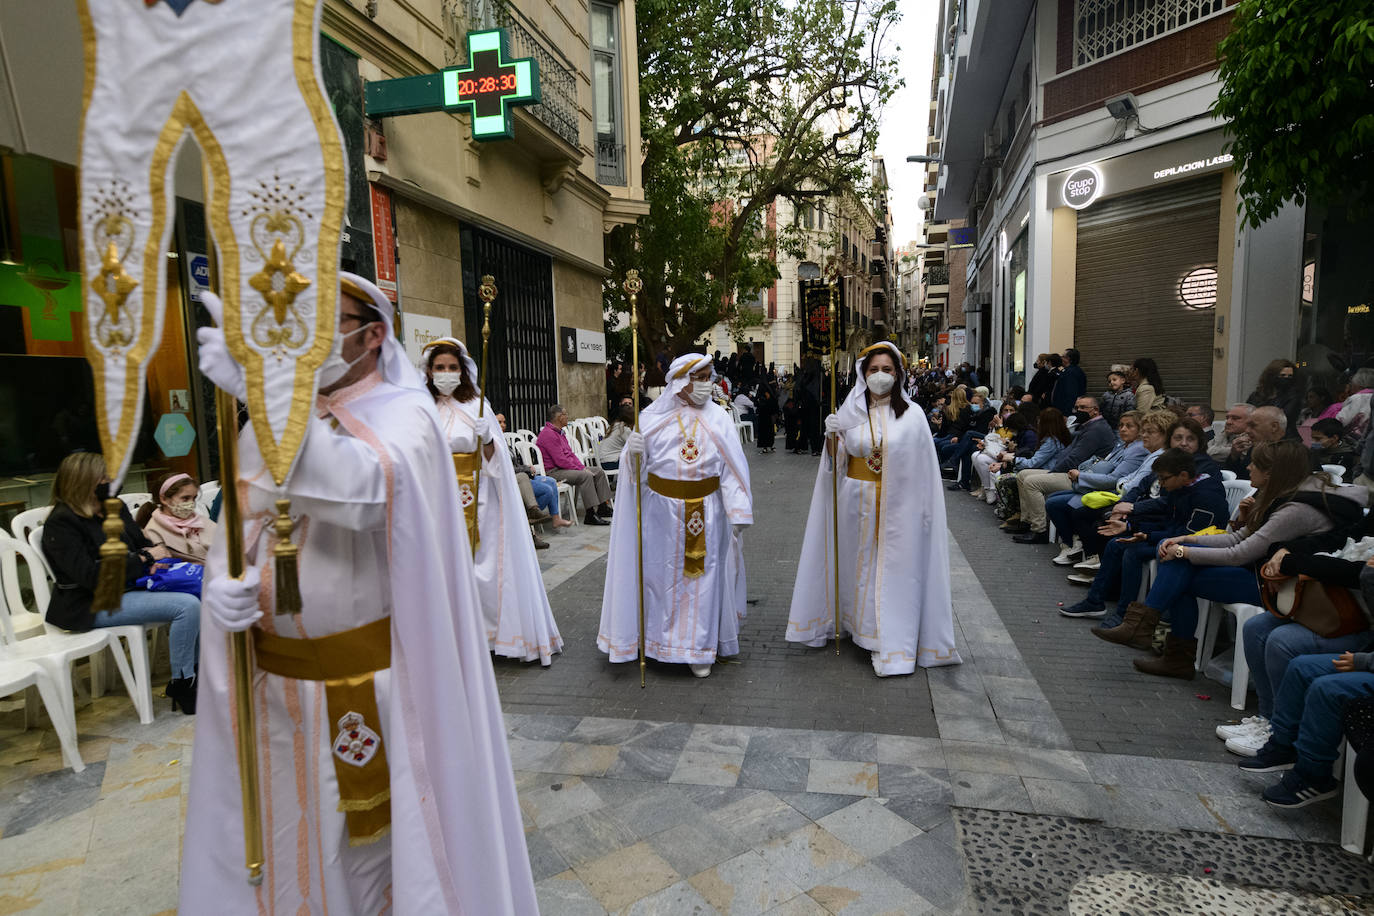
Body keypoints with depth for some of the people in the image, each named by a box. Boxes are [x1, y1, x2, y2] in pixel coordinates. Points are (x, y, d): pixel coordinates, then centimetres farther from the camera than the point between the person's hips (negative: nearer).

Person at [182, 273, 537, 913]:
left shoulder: (402, 412, -10)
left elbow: (366, 491, -31)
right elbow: (237, 527, 9)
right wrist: (222, 584, -14)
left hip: (373, 679, -5)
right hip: (277, 674, 5)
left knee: (374, 830, 11)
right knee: (286, 831, 20)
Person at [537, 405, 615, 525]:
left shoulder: (560, 432, 17)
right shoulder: (548, 434, -16)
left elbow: (570, 454, 19)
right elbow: (560, 461, -22)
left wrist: (582, 467, 4)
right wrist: (580, 469, -15)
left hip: (569, 467, 11)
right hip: (554, 471, -11)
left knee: (599, 472, 3)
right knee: (586, 476, -31)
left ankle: (603, 507, 5)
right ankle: (591, 515, -31)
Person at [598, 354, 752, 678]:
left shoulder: (719, 419, 2)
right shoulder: (653, 417, -1)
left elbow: (732, 469, 0)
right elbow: (637, 468, 2)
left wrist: (737, 514, -7)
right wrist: (633, 451, -21)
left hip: (706, 511, 1)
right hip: (662, 511, 0)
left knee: (702, 575, 5)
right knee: (662, 573, 7)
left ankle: (699, 648, 20)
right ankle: (661, 639, 26)